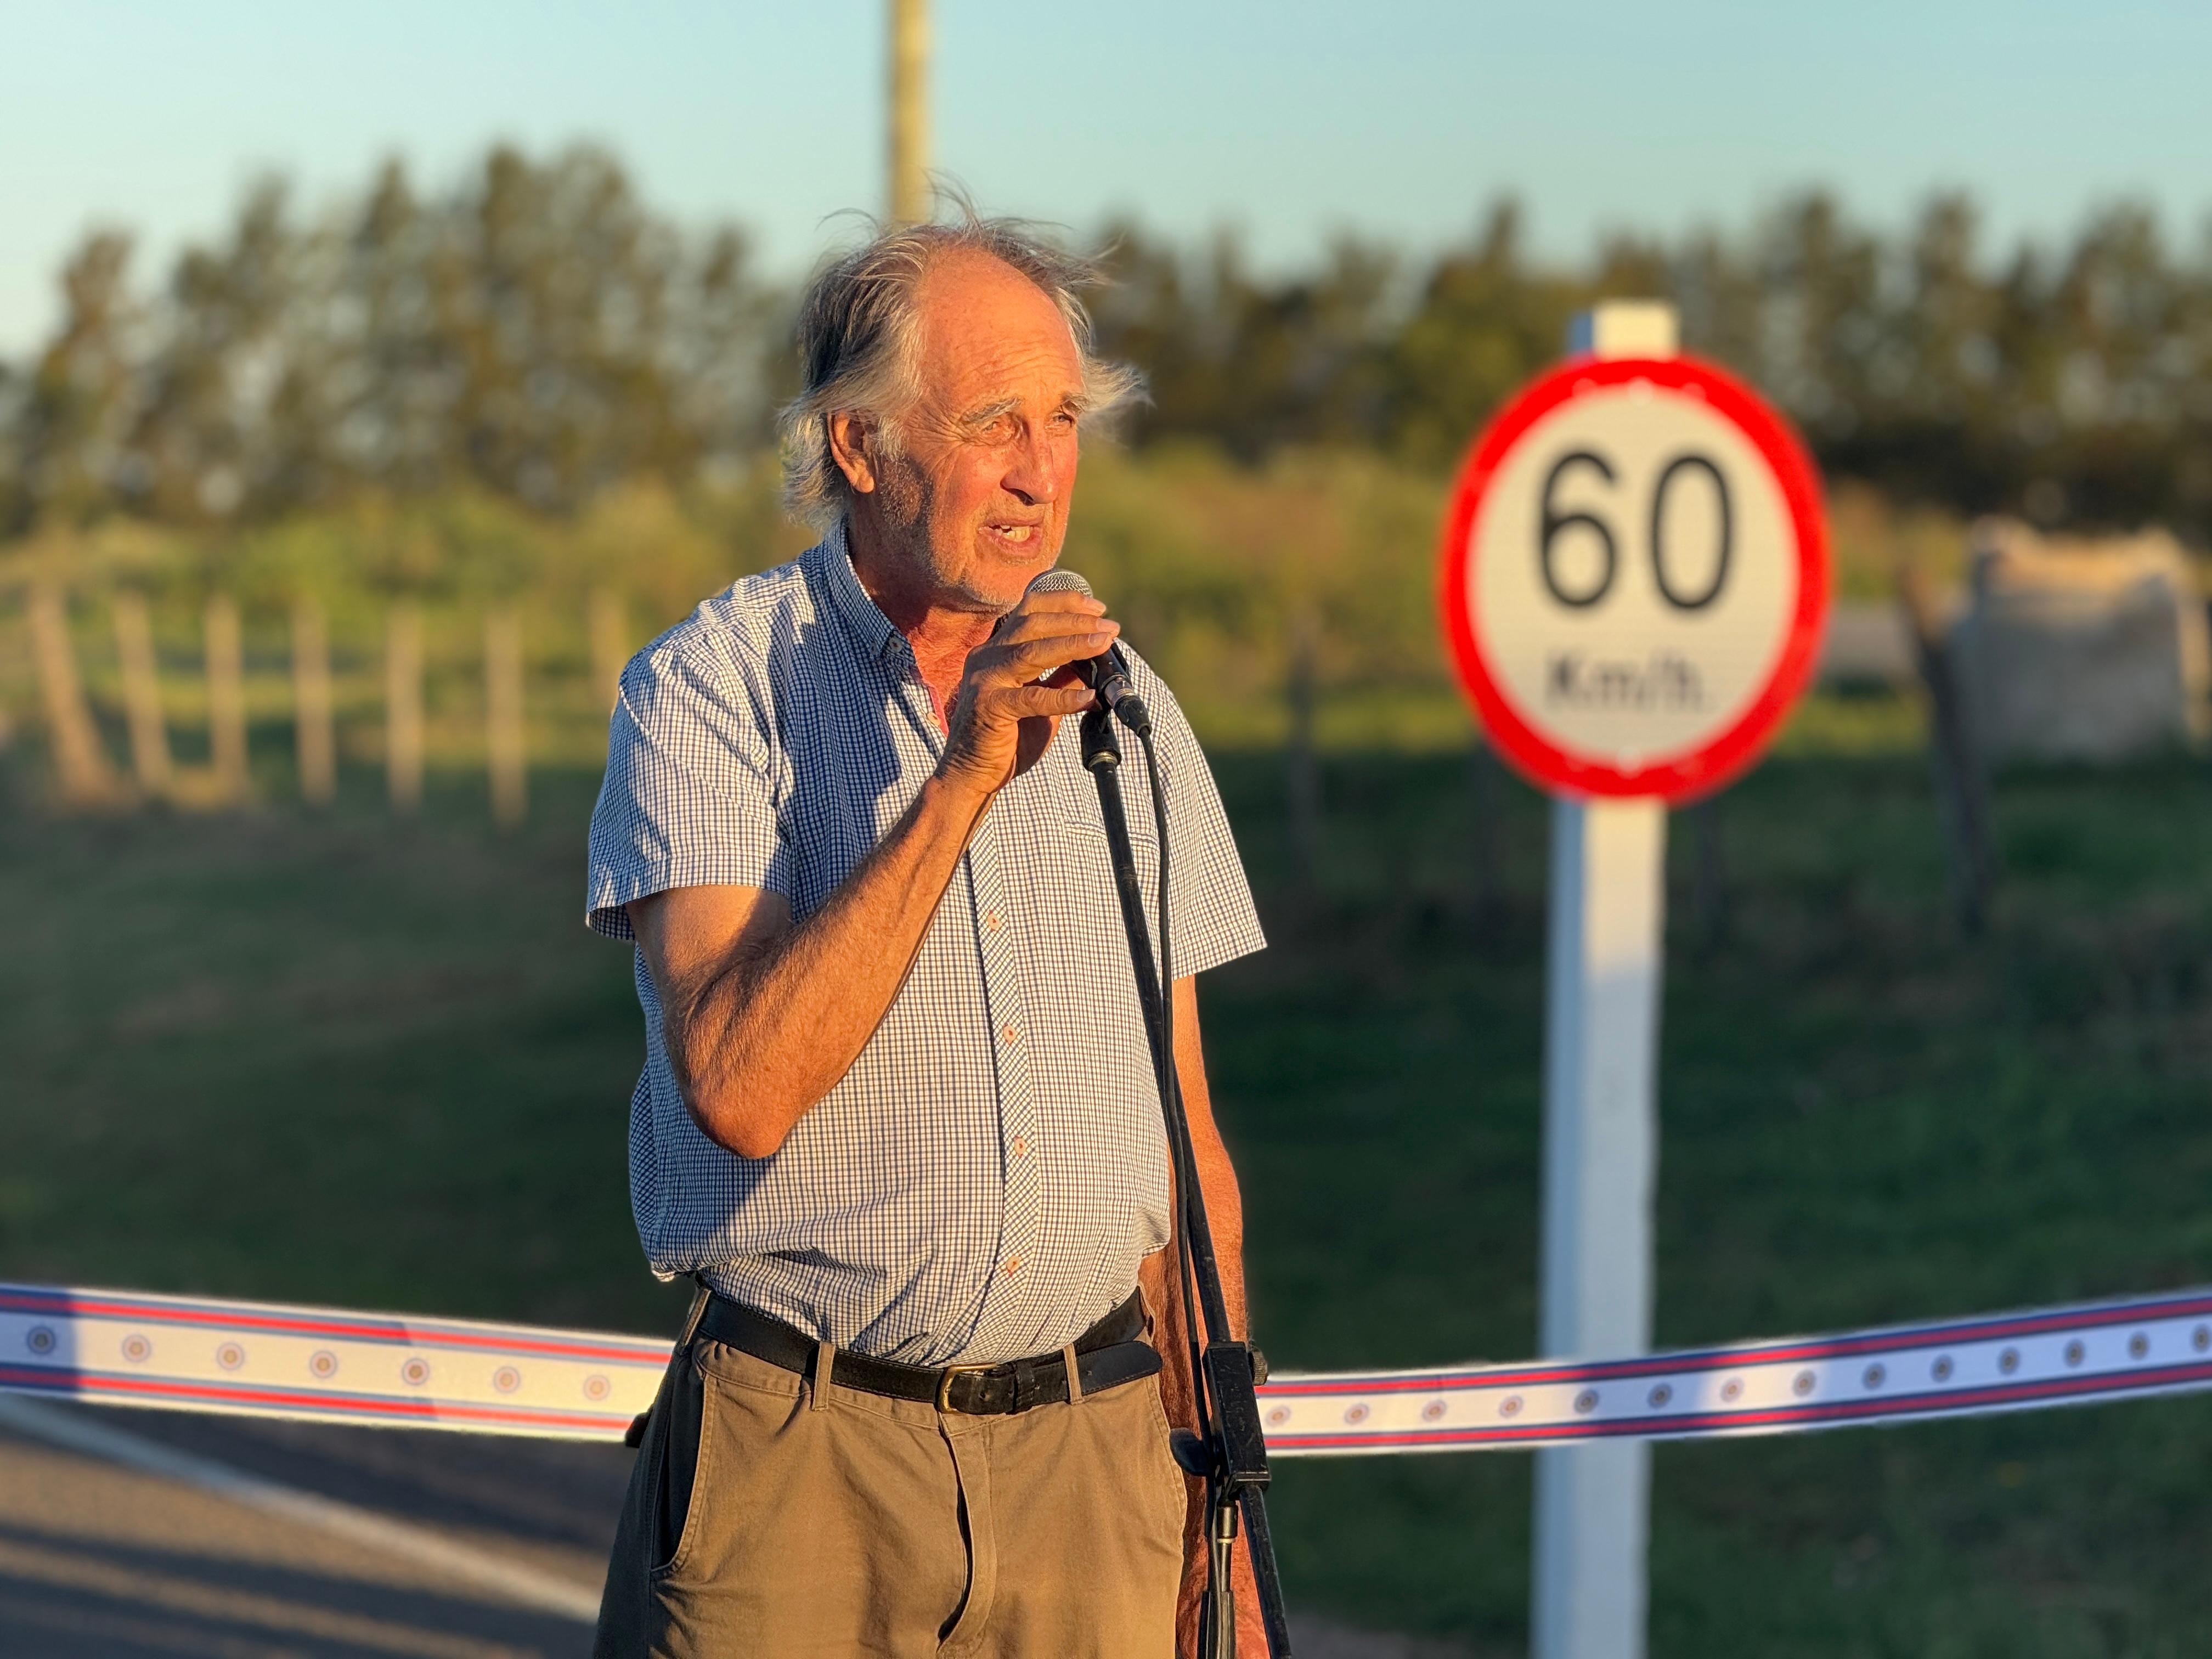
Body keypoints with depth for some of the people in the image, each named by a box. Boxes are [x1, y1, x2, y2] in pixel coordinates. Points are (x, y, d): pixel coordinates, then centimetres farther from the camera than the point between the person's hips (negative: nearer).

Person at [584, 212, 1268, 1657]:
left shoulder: (1123, 711, 9)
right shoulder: (710, 692, -6)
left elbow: (1186, 1149, 13)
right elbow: (740, 1089, -20)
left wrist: (1223, 1514, 9)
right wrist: (960, 781, -22)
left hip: (1092, 1467, 4)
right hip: (801, 1474, -4)